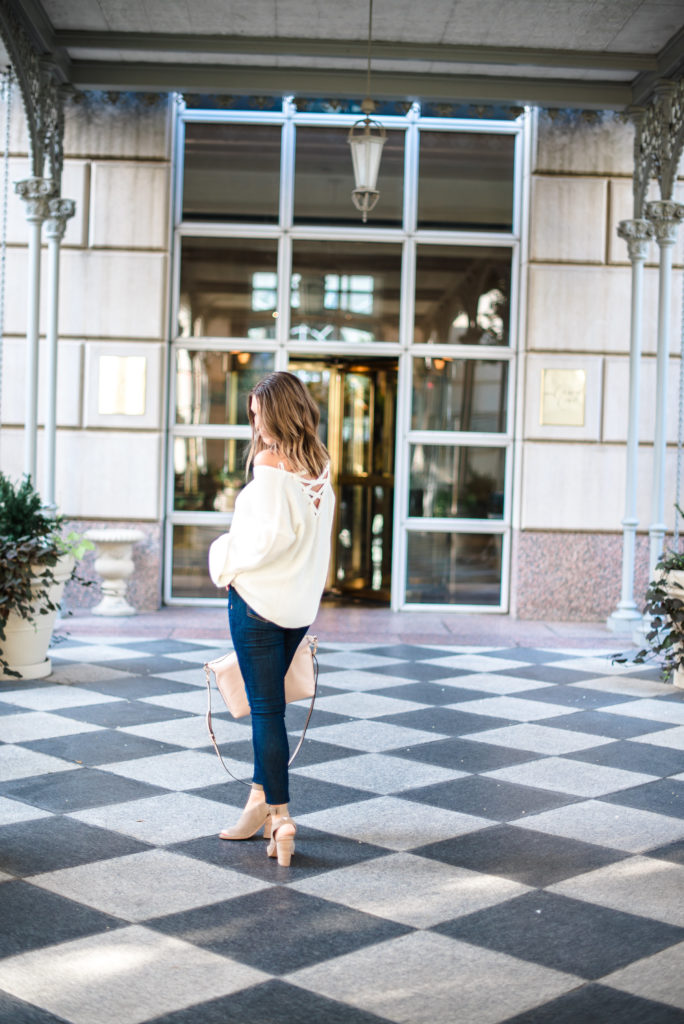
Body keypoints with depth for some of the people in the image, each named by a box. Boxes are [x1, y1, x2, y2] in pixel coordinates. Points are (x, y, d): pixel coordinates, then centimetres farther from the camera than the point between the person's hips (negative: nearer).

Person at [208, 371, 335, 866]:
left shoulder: (269, 462, -15)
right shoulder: (321, 465, 6)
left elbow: (272, 535, -20)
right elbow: (317, 535, 8)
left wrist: (228, 562, -5)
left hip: (259, 597, -7)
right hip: (302, 602, 7)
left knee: (267, 709, -1)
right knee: (270, 704, 17)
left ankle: (280, 816, -2)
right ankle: (261, 800, 23)